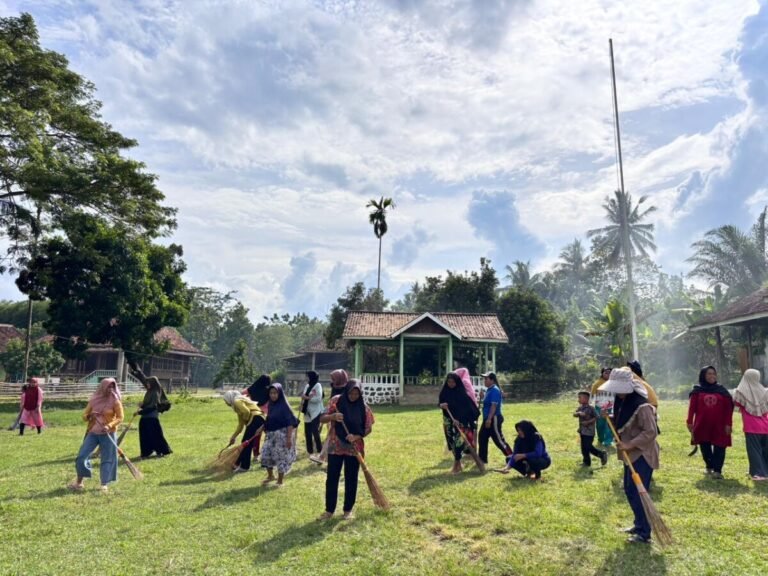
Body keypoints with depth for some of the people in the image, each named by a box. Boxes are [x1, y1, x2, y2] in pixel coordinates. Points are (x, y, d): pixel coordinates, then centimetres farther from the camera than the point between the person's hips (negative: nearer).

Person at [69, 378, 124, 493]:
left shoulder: (115, 401, -6)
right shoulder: (94, 400, 3)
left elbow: (120, 418, -7)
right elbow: (84, 415, 8)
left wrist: (109, 425, -23)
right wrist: (89, 416, -15)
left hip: (108, 434, -3)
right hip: (92, 432, 3)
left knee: (107, 459, 0)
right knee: (82, 456, -1)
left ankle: (104, 485, 11)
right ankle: (79, 482, 17)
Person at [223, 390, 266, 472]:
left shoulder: (237, 401, -2)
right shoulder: (238, 404, 27)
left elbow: (247, 412, -20)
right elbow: (241, 424, 29)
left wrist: (246, 421, -1)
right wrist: (234, 436, 31)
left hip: (256, 419, -10)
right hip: (256, 420, 10)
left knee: (247, 444, -2)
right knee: (245, 443, 16)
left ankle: (244, 466, 4)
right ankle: (239, 463, 25)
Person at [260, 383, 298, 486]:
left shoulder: (284, 405, -16)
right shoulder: (270, 405, 5)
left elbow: (290, 422, -18)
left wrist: (289, 438, -21)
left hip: (282, 434, -7)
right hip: (271, 434, 7)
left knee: (281, 457, 2)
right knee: (266, 454, 10)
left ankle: (280, 481, 17)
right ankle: (270, 476, 31)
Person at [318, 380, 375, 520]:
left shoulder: (363, 407, -6)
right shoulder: (336, 401, -8)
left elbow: (368, 428, -2)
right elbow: (322, 418, -8)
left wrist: (356, 436, -20)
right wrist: (333, 416, -29)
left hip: (354, 448, 0)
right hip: (335, 446, 0)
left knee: (351, 479, 8)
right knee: (331, 478, 5)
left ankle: (348, 509, 24)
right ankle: (329, 509, 20)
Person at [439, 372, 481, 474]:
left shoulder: (462, 392, -10)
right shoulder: (445, 391, 1)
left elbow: (469, 405, -10)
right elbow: (440, 403, 8)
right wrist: (442, 405, -17)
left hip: (461, 420, -4)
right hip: (449, 421, 4)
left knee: (459, 440, -9)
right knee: (452, 441, 8)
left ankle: (456, 464, 2)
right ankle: (458, 463, 22)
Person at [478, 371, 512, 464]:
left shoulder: (495, 390, -16)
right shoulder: (489, 390, 13)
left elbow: (494, 406, -23)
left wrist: (489, 419, -25)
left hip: (493, 419, -10)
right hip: (488, 418, 10)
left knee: (498, 439, -5)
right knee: (482, 437, 12)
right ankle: (482, 459, 21)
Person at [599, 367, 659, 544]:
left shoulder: (642, 406, -22)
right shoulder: (623, 403, 7)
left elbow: (651, 432, -25)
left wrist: (629, 444, -26)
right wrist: (611, 419, 1)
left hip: (642, 455, -9)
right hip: (631, 454, 9)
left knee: (637, 492, -5)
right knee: (629, 490, 16)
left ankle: (644, 533, 6)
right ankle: (639, 524, 31)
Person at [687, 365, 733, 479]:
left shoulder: (722, 391, 5)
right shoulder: (697, 390, 3)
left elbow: (728, 409, 2)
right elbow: (692, 407, -1)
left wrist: (728, 424, -5)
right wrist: (690, 422, -8)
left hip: (719, 425, 0)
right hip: (702, 425, 0)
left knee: (719, 448, -5)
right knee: (705, 447, 9)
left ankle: (717, 470, -4)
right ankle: (709, 467, 28)